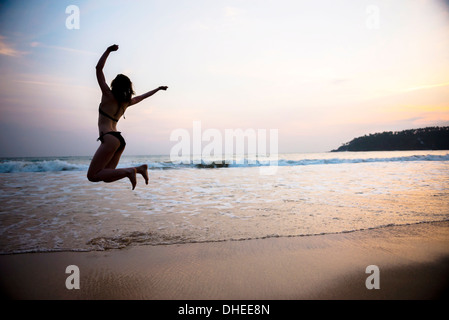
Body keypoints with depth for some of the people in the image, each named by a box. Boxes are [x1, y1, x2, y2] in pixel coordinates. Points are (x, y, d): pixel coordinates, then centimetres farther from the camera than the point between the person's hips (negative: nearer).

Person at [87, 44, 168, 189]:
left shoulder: (108, 96, -1)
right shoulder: (126, 102, 16)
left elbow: (99, 68, -1)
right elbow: (142, 96, 34)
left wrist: (108, 50, 2)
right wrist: (158, 89, 48)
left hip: (110, 138, -8)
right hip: (119, 140, 8)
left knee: (92, 176, -8)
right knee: (107, 177, 10)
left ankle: (128, 171, -20)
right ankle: (139, 168, -2)